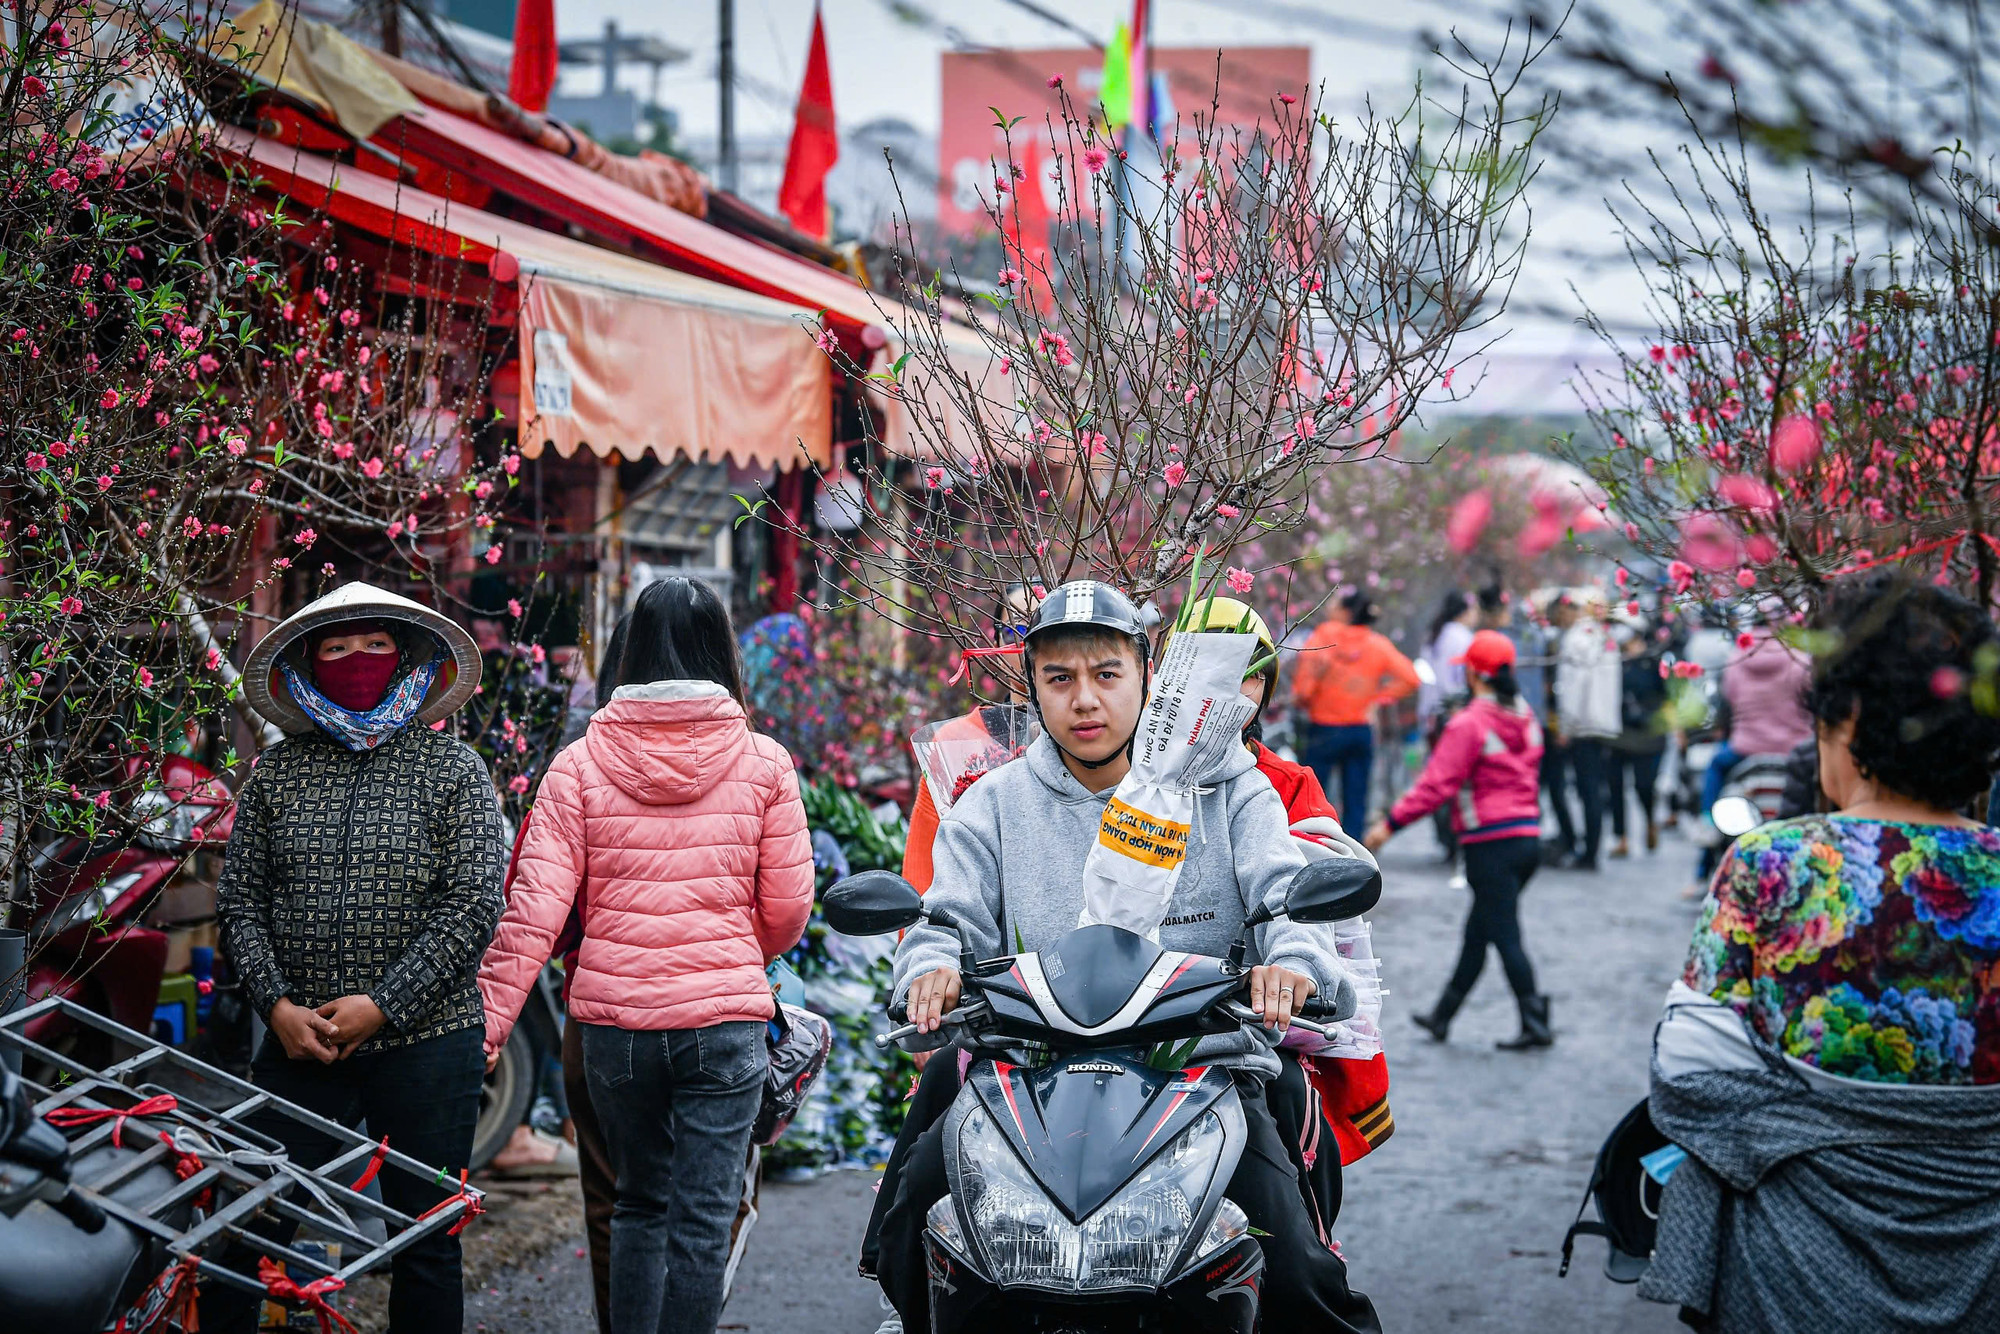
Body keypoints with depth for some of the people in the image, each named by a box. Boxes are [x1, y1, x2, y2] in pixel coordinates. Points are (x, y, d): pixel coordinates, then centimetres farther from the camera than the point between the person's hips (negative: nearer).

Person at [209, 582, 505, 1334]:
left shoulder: (453, 771, 2)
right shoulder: (276, 773, 9)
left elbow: (474, 906, -6)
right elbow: (239, 903, 9)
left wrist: (381, 1005, -12)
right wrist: (276, 1003, -6)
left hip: (424, 1040, -2)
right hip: (298, 1044, 2)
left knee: (426, 1243, 5)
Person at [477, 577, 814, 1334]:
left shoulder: (581, 763, -1)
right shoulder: (762, 763, -2)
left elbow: (534, 910, -7)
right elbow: (788, 910, 1)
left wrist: (486, 1022, -3)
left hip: (612, 1019, 2)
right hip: (725, 1018, -2)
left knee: (640, 1204, 20)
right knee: (702, 1220, 4)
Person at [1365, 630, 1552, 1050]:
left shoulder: (1469, 724, -13)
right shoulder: (1525, 717, 10)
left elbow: (1437, 784, -16)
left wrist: (1392, 822, -11)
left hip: (1492, 842, -8)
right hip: (1528, 836, 8)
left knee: (1504, 935, -3)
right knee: (1477, 931, 15)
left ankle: (1535, 1024, -5)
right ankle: (1442, 1015, 25)